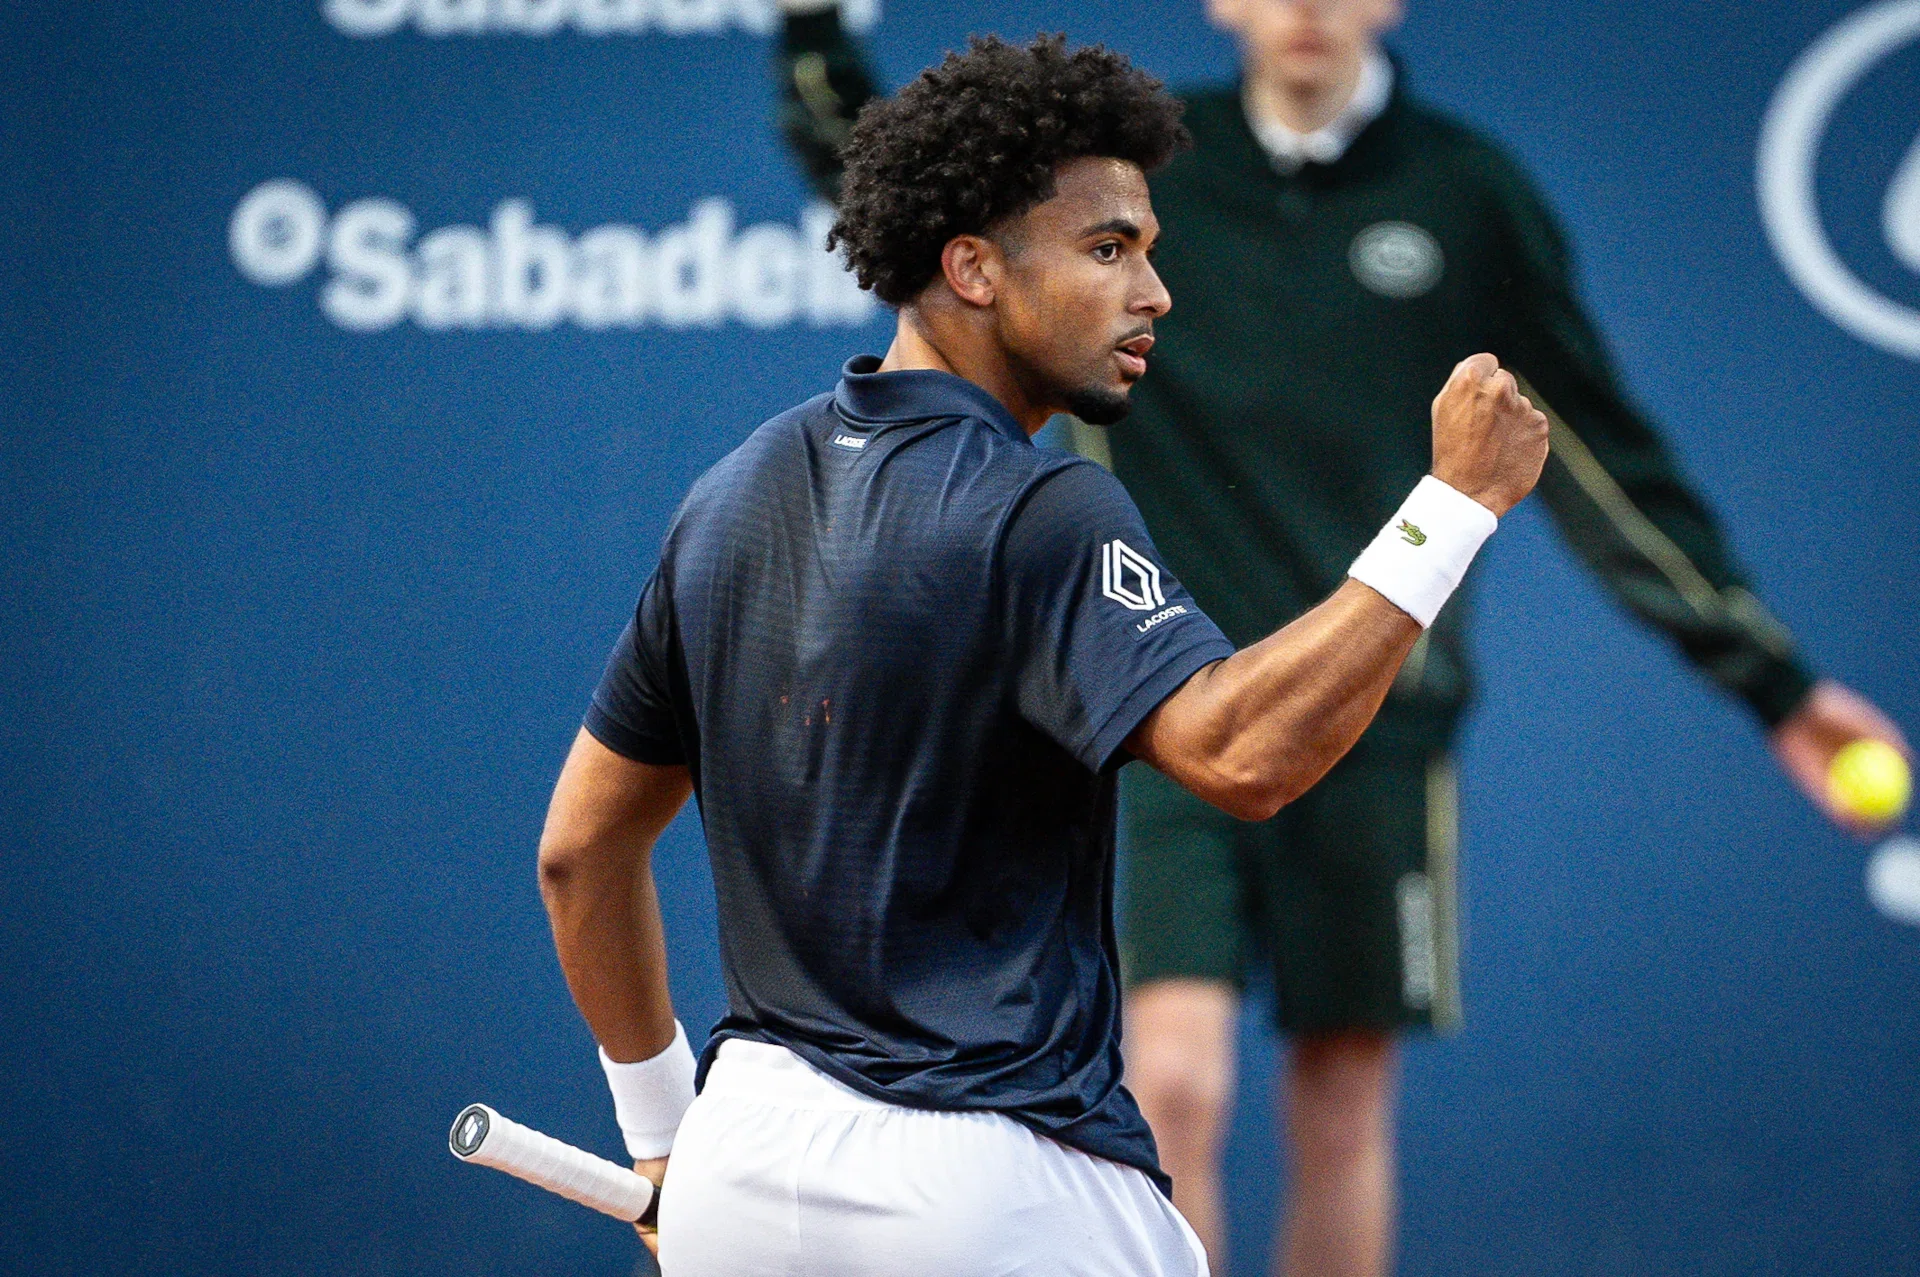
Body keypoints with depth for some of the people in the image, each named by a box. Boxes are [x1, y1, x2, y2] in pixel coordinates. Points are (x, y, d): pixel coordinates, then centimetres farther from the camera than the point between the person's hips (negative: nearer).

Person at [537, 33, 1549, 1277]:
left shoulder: (731, 497, 9)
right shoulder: (1038, 515, -14)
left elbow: (582, 848, 15)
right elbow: (1237, 753, -30)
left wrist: (665, 1132, 22)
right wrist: (1455, 504, -24)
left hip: (739, 1171, 7)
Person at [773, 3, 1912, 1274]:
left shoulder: (1468, 196, 3)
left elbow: (1602, 461, 8)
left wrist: (1772, 679, 6)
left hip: (1372, 718, 1)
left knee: (1343, 1112, 4)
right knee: (1175, 1082, -15)